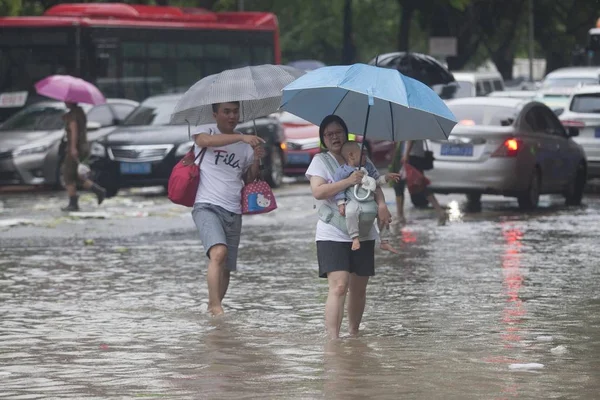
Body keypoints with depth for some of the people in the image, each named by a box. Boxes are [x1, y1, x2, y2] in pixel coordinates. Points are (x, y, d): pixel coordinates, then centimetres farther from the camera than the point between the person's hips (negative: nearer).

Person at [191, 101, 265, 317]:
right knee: (218, 252, -27)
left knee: (226, 267, 5)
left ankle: (213, 309, 20)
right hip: (207, 206, -5)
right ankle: (215, 306, -29)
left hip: (233, 212, 5)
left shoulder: (245, 144, 16)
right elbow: (205, 140, -22)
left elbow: (249, 179, 20)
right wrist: (241, 137, -30)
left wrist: (256, 160, 0)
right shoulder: (206, 131, 4)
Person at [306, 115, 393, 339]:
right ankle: (333, 340, -23)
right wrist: (348, 181, -21)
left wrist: (381, 204, -15)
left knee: (359, 288, 12)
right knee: (339, 286, -18)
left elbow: (375, 185, 6)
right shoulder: (321, 161, 1)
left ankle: (354, 333, 29)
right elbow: (318, 191, -14)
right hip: (332, 234, -5)